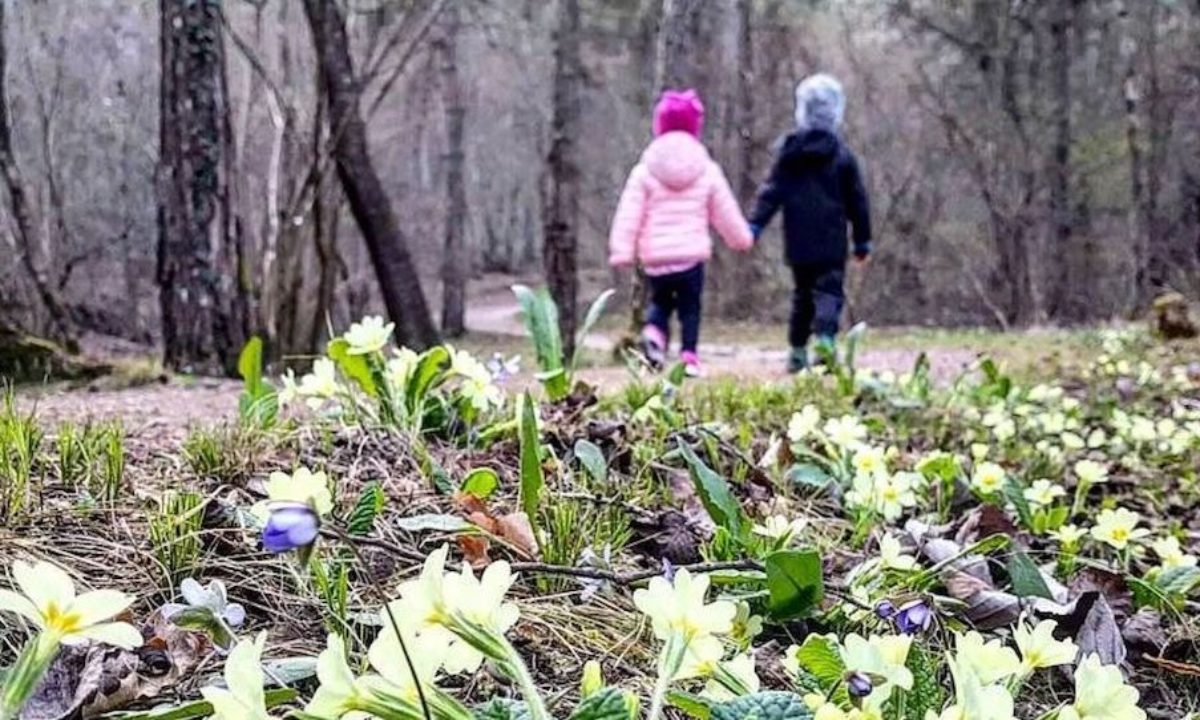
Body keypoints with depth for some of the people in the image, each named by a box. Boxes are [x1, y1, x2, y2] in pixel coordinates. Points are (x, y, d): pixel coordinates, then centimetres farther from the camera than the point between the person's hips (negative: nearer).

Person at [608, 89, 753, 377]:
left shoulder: (644, 171, 1)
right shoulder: (707, 171, 4)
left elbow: (629, 215, -5)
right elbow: (726, 213, 12)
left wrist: (622, 251, -6)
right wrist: (742, 237, 29)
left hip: (655, 258, 1)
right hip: (692, 255, -1)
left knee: (660, 301, 19)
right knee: (690, 307, 11)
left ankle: (654, 332, -9)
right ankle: (689, 354, 0)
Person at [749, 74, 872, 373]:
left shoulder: (790, 152, 3)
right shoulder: (842, 155, -1)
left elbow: (772, 192, -3)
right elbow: (857, 201, 4)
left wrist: (755, 225, -4)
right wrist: (863, 240, 11)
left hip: (798, 242, 3)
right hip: (832, 242, -3)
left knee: (802, 295, 15)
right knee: (829, 291, -3)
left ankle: (797, 351, 17)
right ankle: (824, 336, -28)